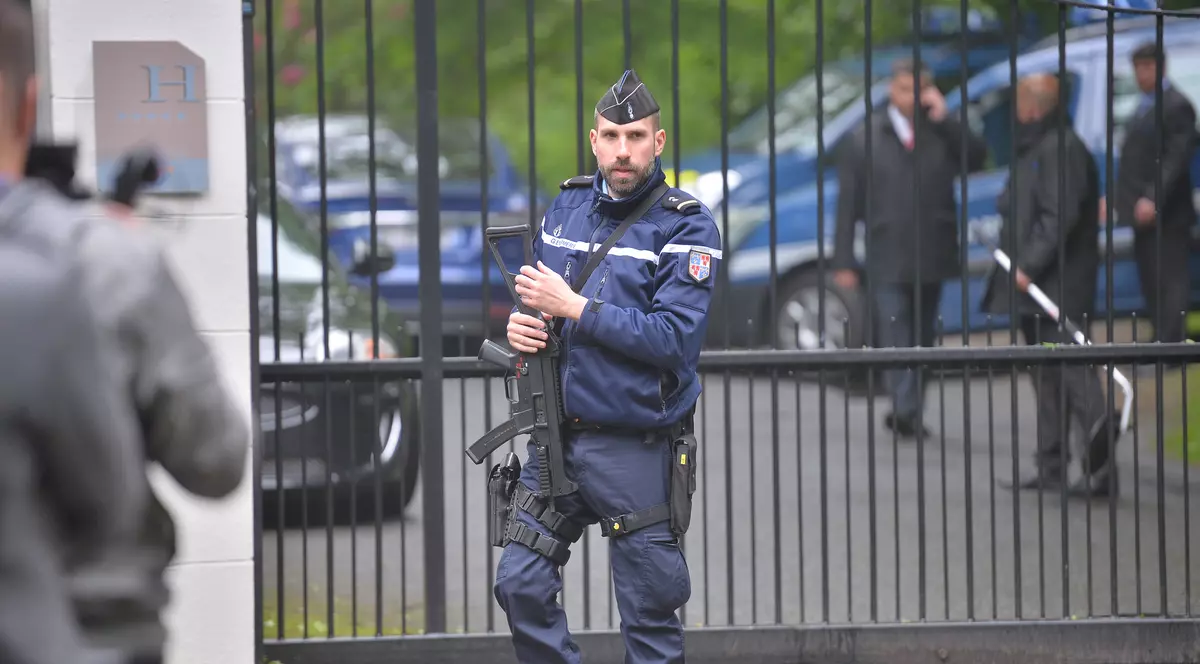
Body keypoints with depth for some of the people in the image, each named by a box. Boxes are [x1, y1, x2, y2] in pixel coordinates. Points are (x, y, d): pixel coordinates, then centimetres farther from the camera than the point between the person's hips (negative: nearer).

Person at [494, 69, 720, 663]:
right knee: (520, 584, 3)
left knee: (650, 615, 1)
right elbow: (539, 299, 20)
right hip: (559, 436, 6)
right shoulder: (566, 207, 8)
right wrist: (521, 327, -4)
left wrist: (572, 307, -20)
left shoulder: (687, 227, -10)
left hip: (636, 452, -5)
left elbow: (674, 340, -20)